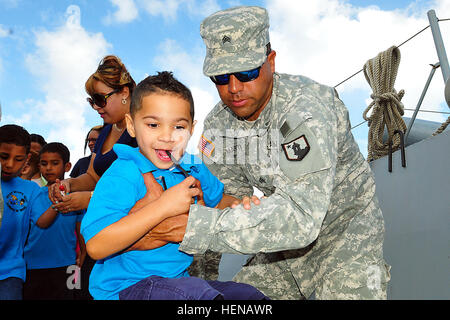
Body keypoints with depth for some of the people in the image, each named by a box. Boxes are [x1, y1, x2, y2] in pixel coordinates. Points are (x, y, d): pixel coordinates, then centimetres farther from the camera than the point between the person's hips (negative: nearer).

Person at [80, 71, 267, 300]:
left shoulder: (193, 169, 3)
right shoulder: (122, 176, -19)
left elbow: (219, 201, 22)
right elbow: (96, 246, -29)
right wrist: (164, 206, -31)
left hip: (177, 280, 7)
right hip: (123, 288, -6)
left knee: (249, 294, 2)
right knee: (196, 290, -32)